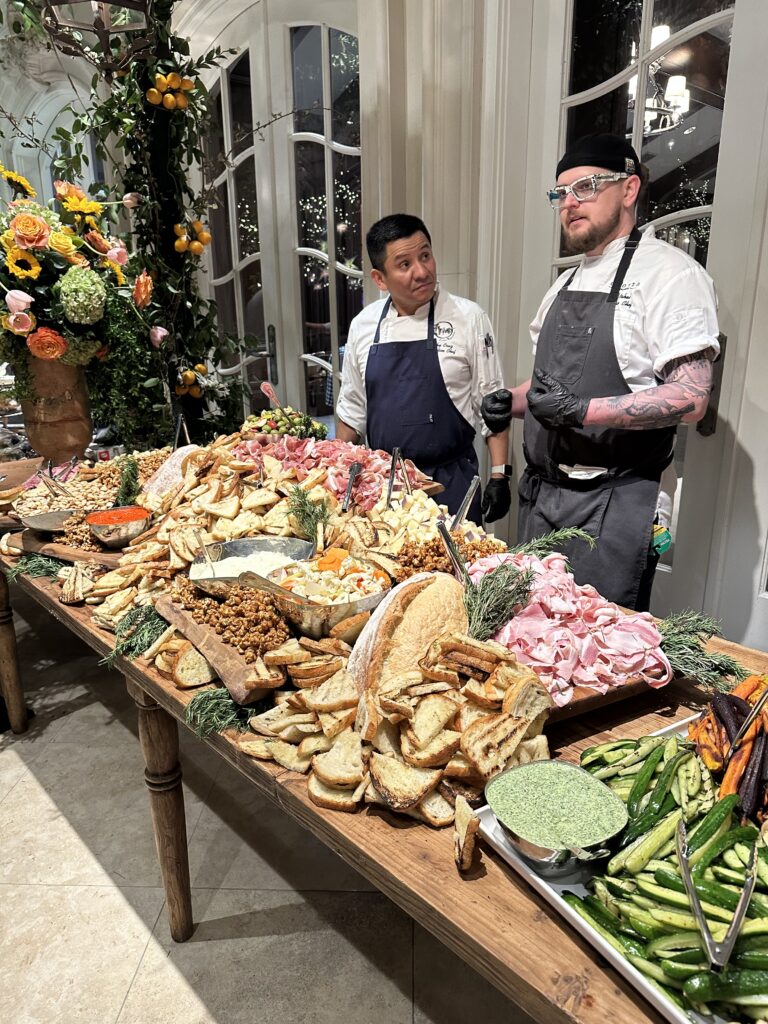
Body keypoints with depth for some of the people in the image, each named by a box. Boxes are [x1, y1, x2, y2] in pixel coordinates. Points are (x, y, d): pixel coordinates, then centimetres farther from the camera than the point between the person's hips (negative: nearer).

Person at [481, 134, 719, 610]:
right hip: (541, 494, 7)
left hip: (613, 505, -7)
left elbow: (690, 397, -17)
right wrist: (512, 402, 3)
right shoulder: (566, 283, 16)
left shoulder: (668, 272, -9)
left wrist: (581, 409, -25)